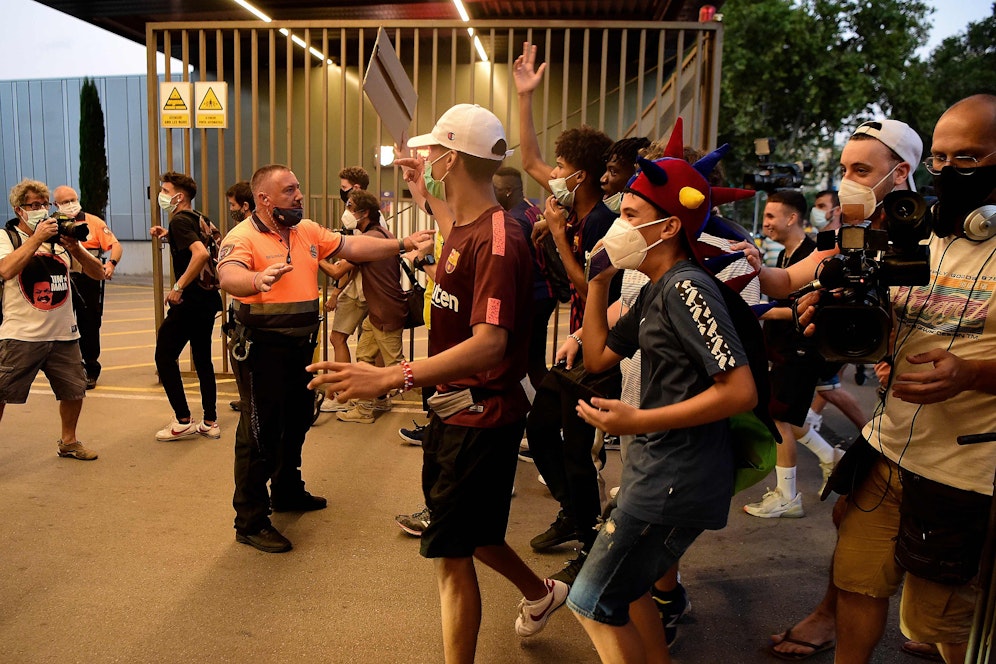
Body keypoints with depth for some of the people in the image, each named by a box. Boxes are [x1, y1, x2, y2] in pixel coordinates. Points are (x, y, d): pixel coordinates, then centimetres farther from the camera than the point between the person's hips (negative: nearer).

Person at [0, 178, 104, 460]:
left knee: (74, 390, 11)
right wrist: (37, 238, -20)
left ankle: (69, 441, 31)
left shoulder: (59, 237, 11)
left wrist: (75, 248, -11)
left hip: (63, 333, 4)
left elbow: (98, 273, 5)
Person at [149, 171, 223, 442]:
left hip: (190, 300, -9)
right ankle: (210, 422, 18)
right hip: (208, 298, 9)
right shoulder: (198, 217, 13)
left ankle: (183, 422, 5)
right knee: (203, 359, 14)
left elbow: (201, 252, -31)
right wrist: (168, 235, 21)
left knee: (165, 356, 3)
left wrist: (178, 287, -26)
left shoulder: (180, 221, -13)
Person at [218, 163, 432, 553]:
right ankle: (250, 523, 13)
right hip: (264, 348, -8)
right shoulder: (243, 237, -16)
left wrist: (402, 244, 1)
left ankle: (288, 492, 43)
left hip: (301, 345, 8)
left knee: (297, 422, 22)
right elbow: (228, 276, -34)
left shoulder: (308, 231, 7)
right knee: (261, 433, 0)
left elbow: (353, 248, 8)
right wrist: (258, 279, -56)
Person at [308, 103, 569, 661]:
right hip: (453, 406, 10)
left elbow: (489, 343, -34)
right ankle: (541, 592, 49)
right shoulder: (462, 229, 7)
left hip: (483, 414, -10)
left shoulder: (497, 239, -23)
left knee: (452, 552, 1)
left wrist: (390, 378, -43)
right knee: (463, 531, 25)